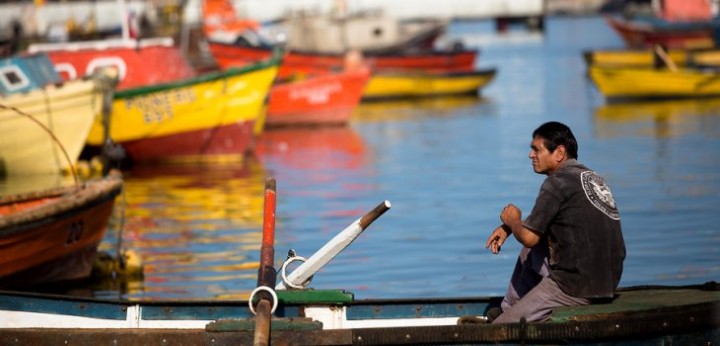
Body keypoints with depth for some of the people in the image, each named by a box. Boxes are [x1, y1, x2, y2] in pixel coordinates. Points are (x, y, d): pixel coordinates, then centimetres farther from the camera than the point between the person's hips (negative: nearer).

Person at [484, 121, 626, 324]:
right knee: (531, 251, 32)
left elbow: (528, 237, -13)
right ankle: (507, 310, 37)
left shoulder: (558, 182, -13)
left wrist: (513, 221, 9)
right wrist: (508, 227, 17)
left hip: (575, 287, -10)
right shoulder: (592, 177, 15)